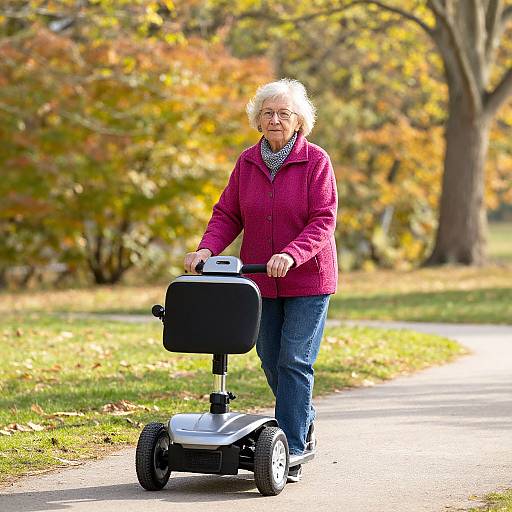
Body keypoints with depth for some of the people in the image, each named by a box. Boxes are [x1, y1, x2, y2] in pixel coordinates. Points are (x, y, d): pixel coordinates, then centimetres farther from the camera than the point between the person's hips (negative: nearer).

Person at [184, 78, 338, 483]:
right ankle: (304, 422, 34)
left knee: (295, 361, -9)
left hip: (307, 279, -5)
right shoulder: (248, 162, 5)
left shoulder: (316, 161, -9)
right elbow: (228, 214, 5)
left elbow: (323, 221, -16)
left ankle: (290, 453, -6)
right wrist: (208, 249, -13)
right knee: (271, 361, 10)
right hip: (261, 281, 5)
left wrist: (291, 255, -31)